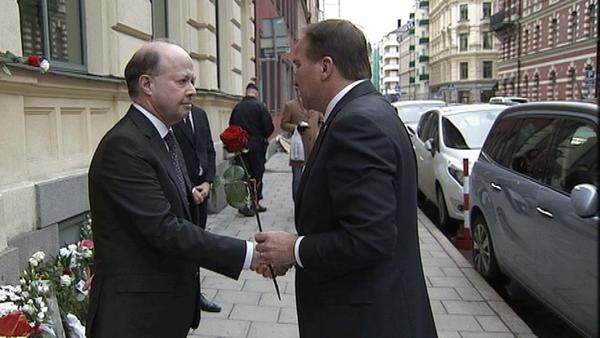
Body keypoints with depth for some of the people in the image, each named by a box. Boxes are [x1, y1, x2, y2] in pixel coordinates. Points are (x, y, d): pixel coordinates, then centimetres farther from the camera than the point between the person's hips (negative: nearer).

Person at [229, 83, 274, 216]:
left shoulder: (237, 107, 3)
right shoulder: (260, 106, -9)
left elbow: (231, 126, 6)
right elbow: (269, 127, -11)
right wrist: (263, 137, 7)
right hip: (256, 145, -4)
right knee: (257, 174, 6)